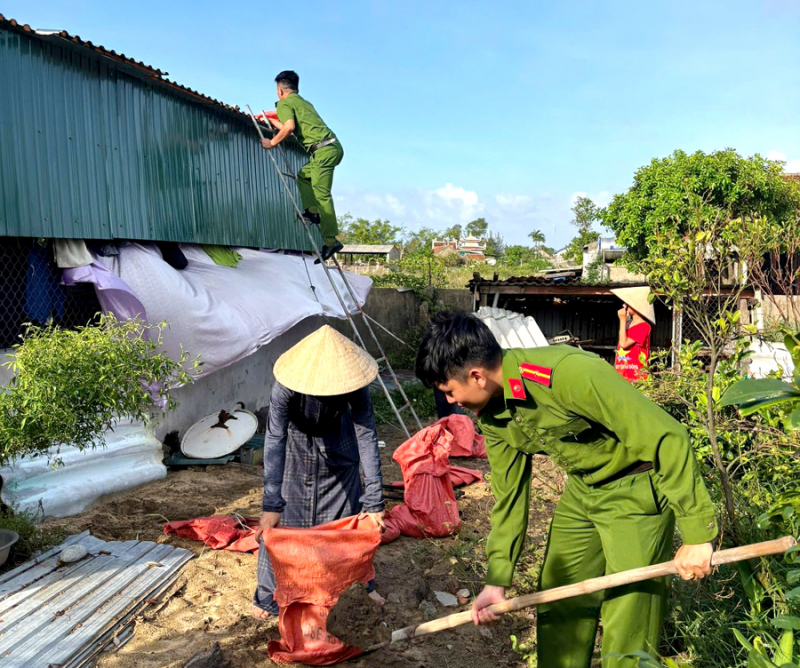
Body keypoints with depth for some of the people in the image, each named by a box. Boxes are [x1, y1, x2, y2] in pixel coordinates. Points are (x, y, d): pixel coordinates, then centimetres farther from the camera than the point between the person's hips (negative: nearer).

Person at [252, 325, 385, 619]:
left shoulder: (354, 385, -32)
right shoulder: (286, 386, -35)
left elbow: (367, 437, -27)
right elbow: (274, 440, -28)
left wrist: (374, 501, -28)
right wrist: (271, 504, -27)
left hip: (339, 453, 1)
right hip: (295, 453, -1)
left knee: (351, 517, 8)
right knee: (280, 521, 1)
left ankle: (364, 582, 31)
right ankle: (268, 596, 23)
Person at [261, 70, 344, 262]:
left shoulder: (284, 103, 4)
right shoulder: (304, 102, 30)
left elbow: (289, 127, -17)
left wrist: (273, 142, -3)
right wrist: (271, 121, 54)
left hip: (323, 149, -9)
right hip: (334, 146, 9)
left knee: (322, 194, -9)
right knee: (303, 175, 26)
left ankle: (331, 241, -11)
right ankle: (313, 211, 13)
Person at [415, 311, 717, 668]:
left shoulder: (570, 374, -33)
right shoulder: (492, 415, -6)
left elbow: (668, 438, -28)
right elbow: (509, 495, 5)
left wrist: (696, 535, -24)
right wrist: (497, 581, 5)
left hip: (637, 490, -7)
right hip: (582, 488, 7)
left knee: (627, 634, -1)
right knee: (557, 605, 14)